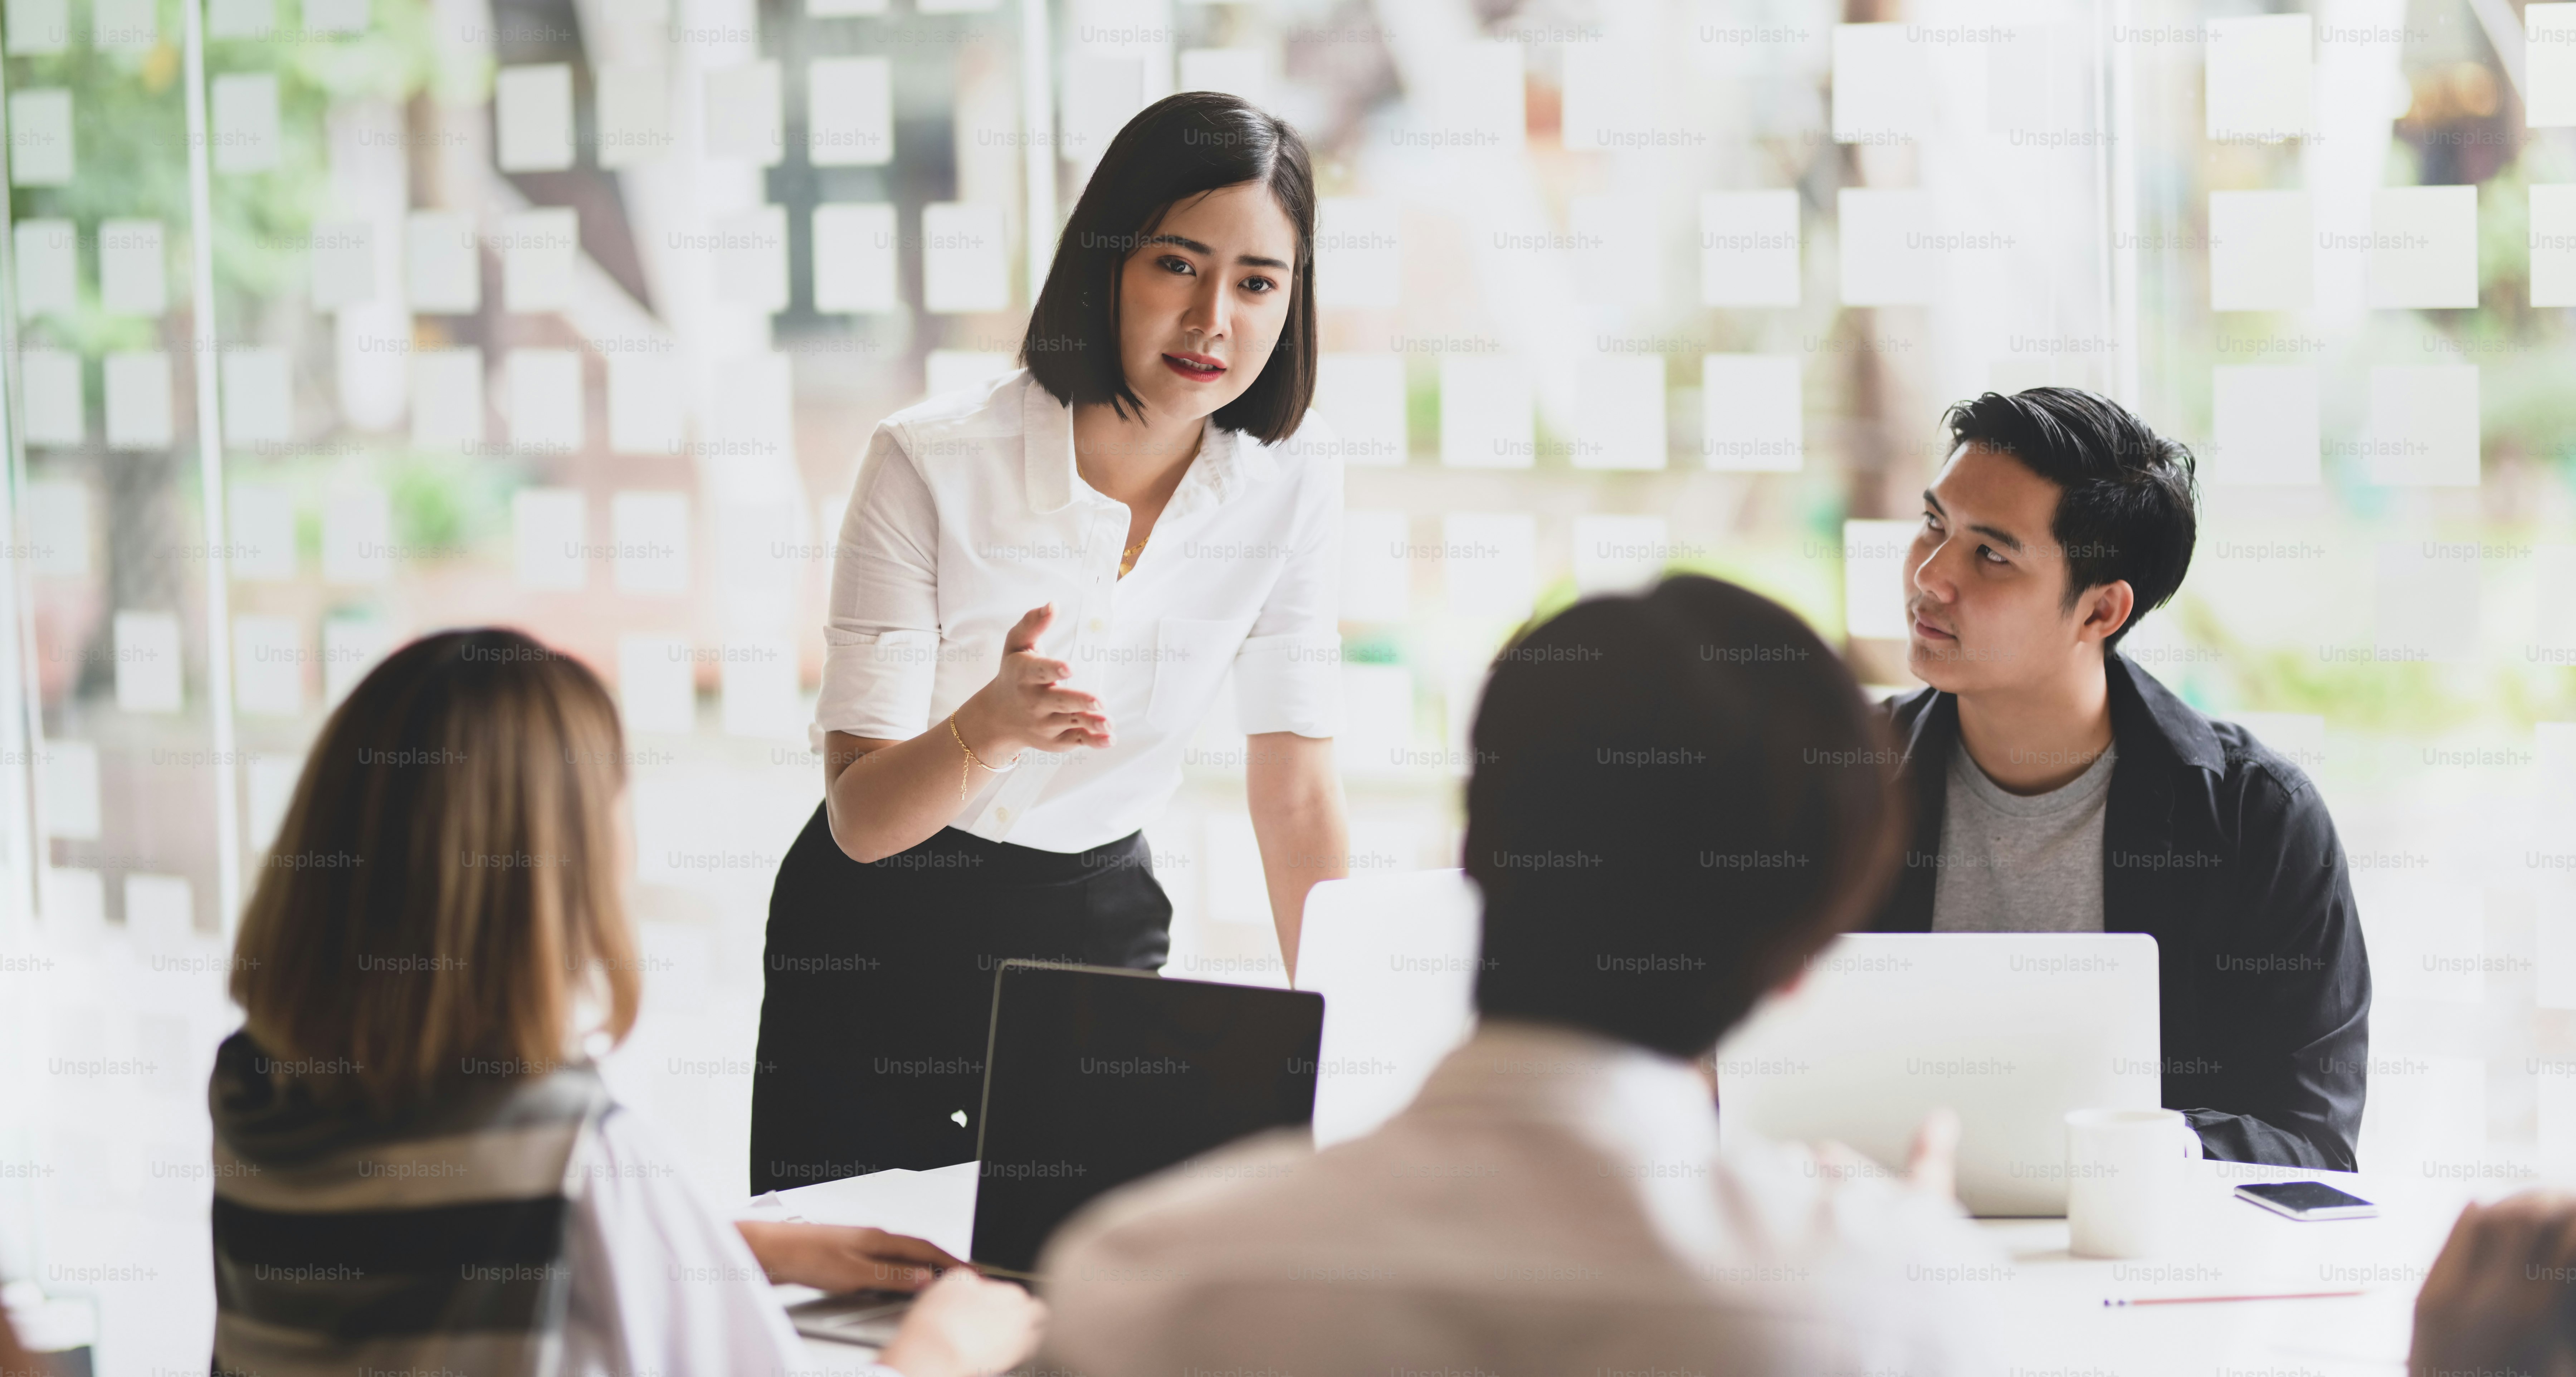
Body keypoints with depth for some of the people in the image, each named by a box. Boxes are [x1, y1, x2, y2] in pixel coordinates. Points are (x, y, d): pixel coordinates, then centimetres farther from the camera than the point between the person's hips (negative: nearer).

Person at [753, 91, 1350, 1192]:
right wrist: (994, 726, -41)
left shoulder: (1291, 480, -8)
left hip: (1101, 926, 3)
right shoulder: (932, 465, -19)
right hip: (883, 940, -3)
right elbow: (860, 819, -20)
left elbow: (1297, 795, -4)